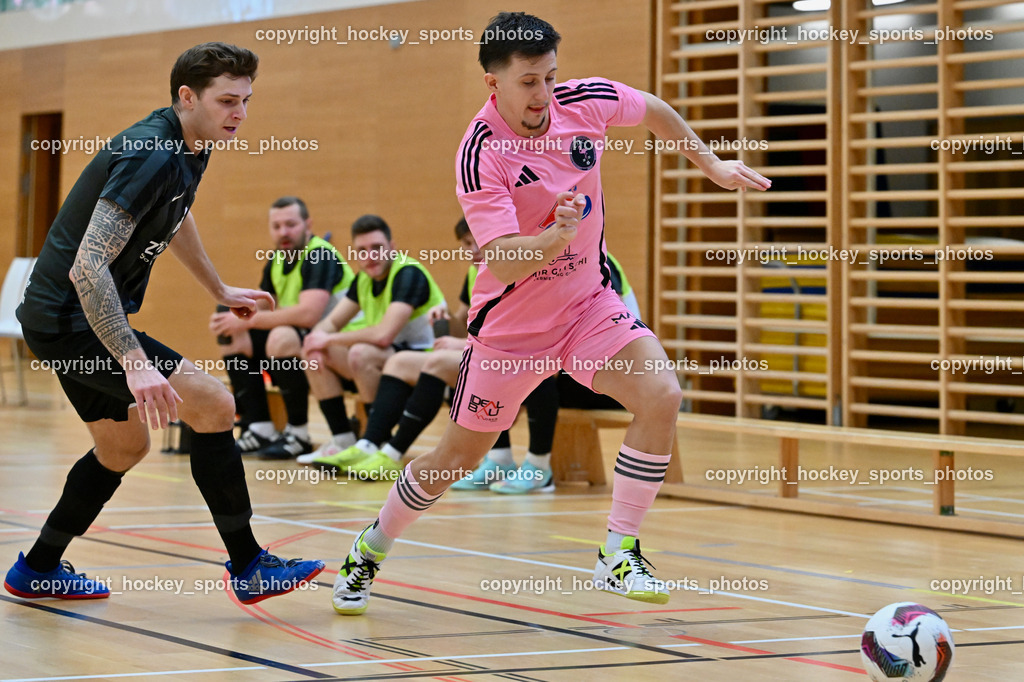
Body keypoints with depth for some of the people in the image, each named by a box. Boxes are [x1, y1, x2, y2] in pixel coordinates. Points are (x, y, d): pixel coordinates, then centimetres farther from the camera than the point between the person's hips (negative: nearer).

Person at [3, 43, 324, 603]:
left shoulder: (189, 148, 6)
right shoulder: (151, 156, -25)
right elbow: (87, 268, -31)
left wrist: (220, 291, 39)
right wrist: (134, 362, -36)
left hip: (70, 321, 11)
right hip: (69, 321, -11)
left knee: (123, 448, 23)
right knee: (214, 406, -14)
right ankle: (249, 568, -5)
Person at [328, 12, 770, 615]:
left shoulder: (586, 101, -11)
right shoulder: (480, 157, -26)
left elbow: (653, 110, 12)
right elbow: (503, 263, -31)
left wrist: (711, 164, 16)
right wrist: (555, 237, -49)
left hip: (590, 302, 4)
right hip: (512, 320, -4)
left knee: (662, 398, -21)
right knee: (458, 457, 7)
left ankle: (618, 555, -8)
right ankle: (367, 554, 32)